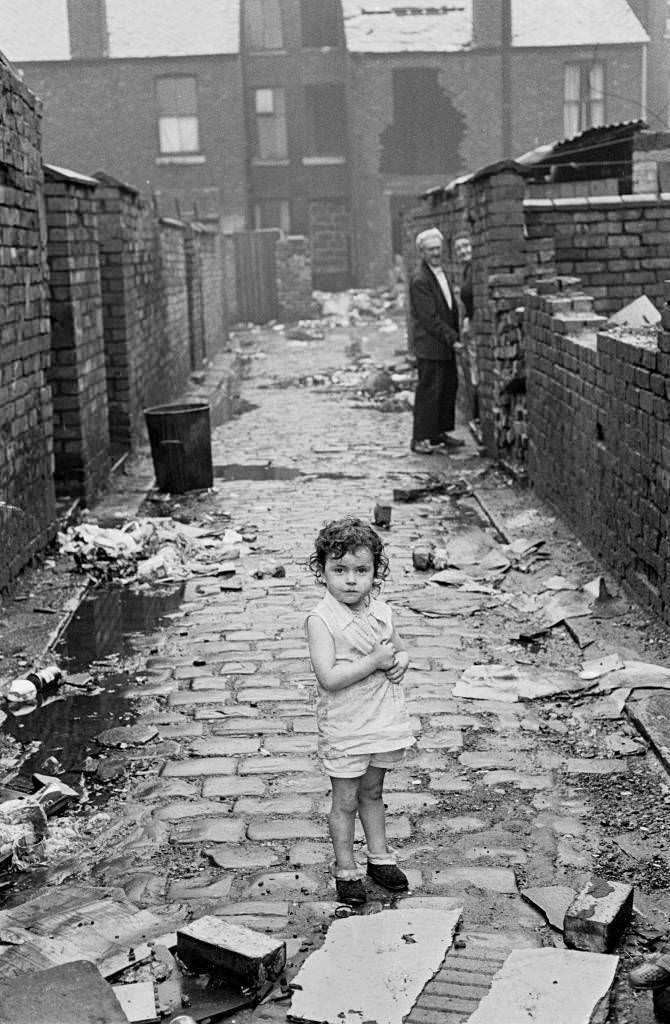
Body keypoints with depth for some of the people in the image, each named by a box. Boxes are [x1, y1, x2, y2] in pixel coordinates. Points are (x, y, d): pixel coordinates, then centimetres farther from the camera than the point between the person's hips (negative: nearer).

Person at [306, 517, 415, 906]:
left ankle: (380, 856, 35)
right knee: (345, 801, 8)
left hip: (383, 720, 5)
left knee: (373, 792, 21)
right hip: (344, 727, -5)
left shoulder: (382, 612, -1)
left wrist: (402, 660, -8)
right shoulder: (321, 619, -19)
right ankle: (346, 870, 22)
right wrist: (376, 661, -25)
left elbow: (400, 648, 16)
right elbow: (329, 678, -26)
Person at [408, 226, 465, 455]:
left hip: (445, 344, 9)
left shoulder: (441, 272, 15)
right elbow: (429, 318, -19)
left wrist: (454, 336, 12)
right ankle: (420, 438, 1)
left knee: (449, 387, 12)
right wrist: (452, 339, -18)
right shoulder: (420, 280, -16)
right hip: (429, 345, -9)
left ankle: (439, 433, 23)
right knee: (429, 391, -6)